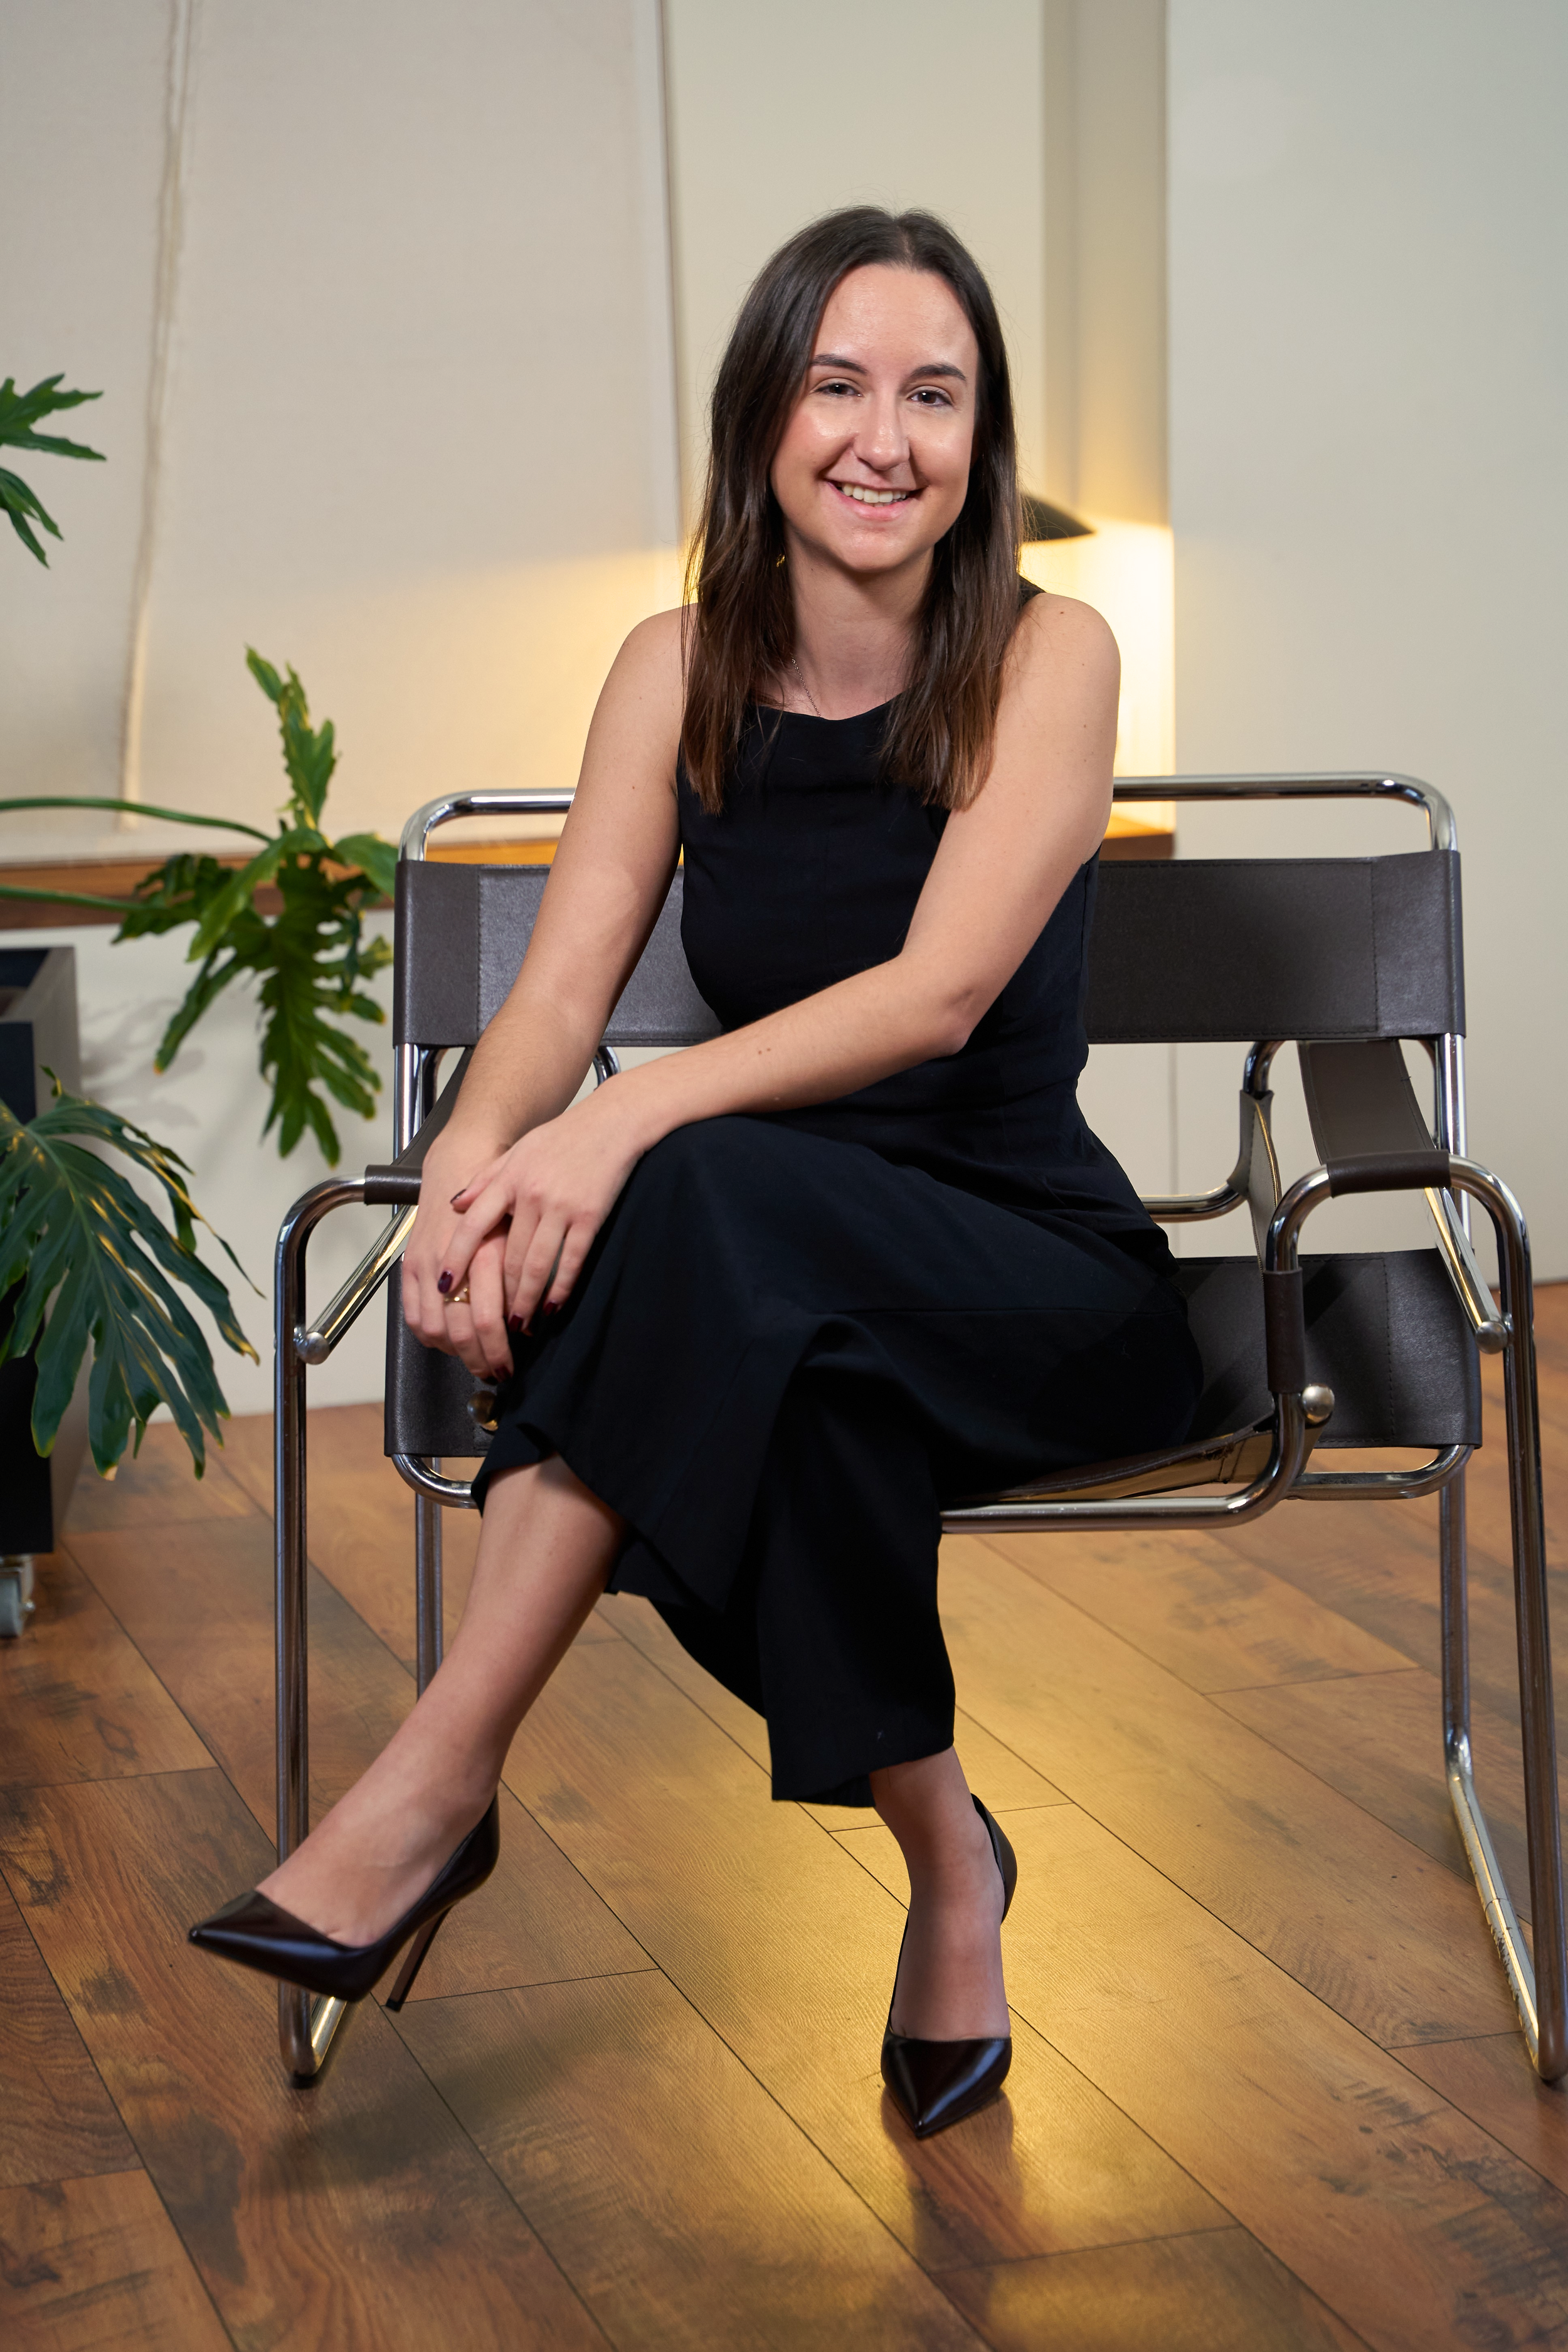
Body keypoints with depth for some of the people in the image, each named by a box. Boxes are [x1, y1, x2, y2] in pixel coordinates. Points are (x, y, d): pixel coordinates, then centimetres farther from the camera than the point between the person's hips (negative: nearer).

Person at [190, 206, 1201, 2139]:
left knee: (707, 1195, -36)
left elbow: (942, 990, -20)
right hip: (768, 1266, 3)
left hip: (1039, 1274, -3)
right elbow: (563, 979, -5)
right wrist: (477, 1150, -30)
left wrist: (634, 1116, -35)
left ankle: (437, 1785, -30)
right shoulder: (682, 673, 5)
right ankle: (940, 1849, -19)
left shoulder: (1046, 658, -7)